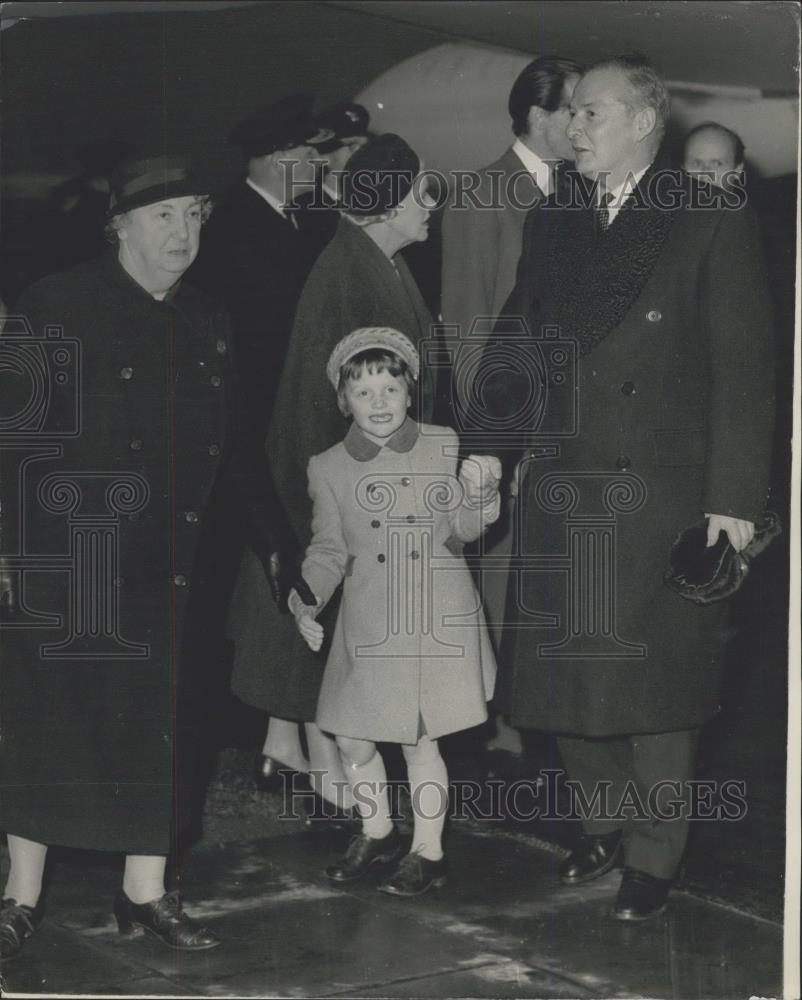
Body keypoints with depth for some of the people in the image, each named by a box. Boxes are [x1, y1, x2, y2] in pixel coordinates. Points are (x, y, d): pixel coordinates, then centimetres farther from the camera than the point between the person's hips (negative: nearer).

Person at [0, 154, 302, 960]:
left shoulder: (205, 323, 10)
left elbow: (232, 442, 15)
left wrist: (274, 538, 12)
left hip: (169, 567, 5)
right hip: (66, 561, -5)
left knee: (161, 727, 8)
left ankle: (146, 894, 20)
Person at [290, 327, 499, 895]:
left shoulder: (446, 447, -1)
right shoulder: (328, 469, 3)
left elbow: (462, 531, -1)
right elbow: (328, 549, 7)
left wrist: (479, 492, -21)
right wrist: (305, 601, -10)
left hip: (438, 622, -2)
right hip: (369, 628, 3)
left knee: (421, 740, 2)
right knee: (352, 738, 8)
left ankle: (428, 853, 19)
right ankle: (377, 833, 33)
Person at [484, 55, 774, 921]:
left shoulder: (712, 222, -3)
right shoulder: (551, 225, 13)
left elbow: (743, 363, -7)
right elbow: (515, 343, 13)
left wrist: (735, 493, -12)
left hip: (662, 489, -5)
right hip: (561, 487, 5)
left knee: (651, 677, 1)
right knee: (568, 672, 10)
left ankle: (653, 853, 16)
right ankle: (603, 825, 29)